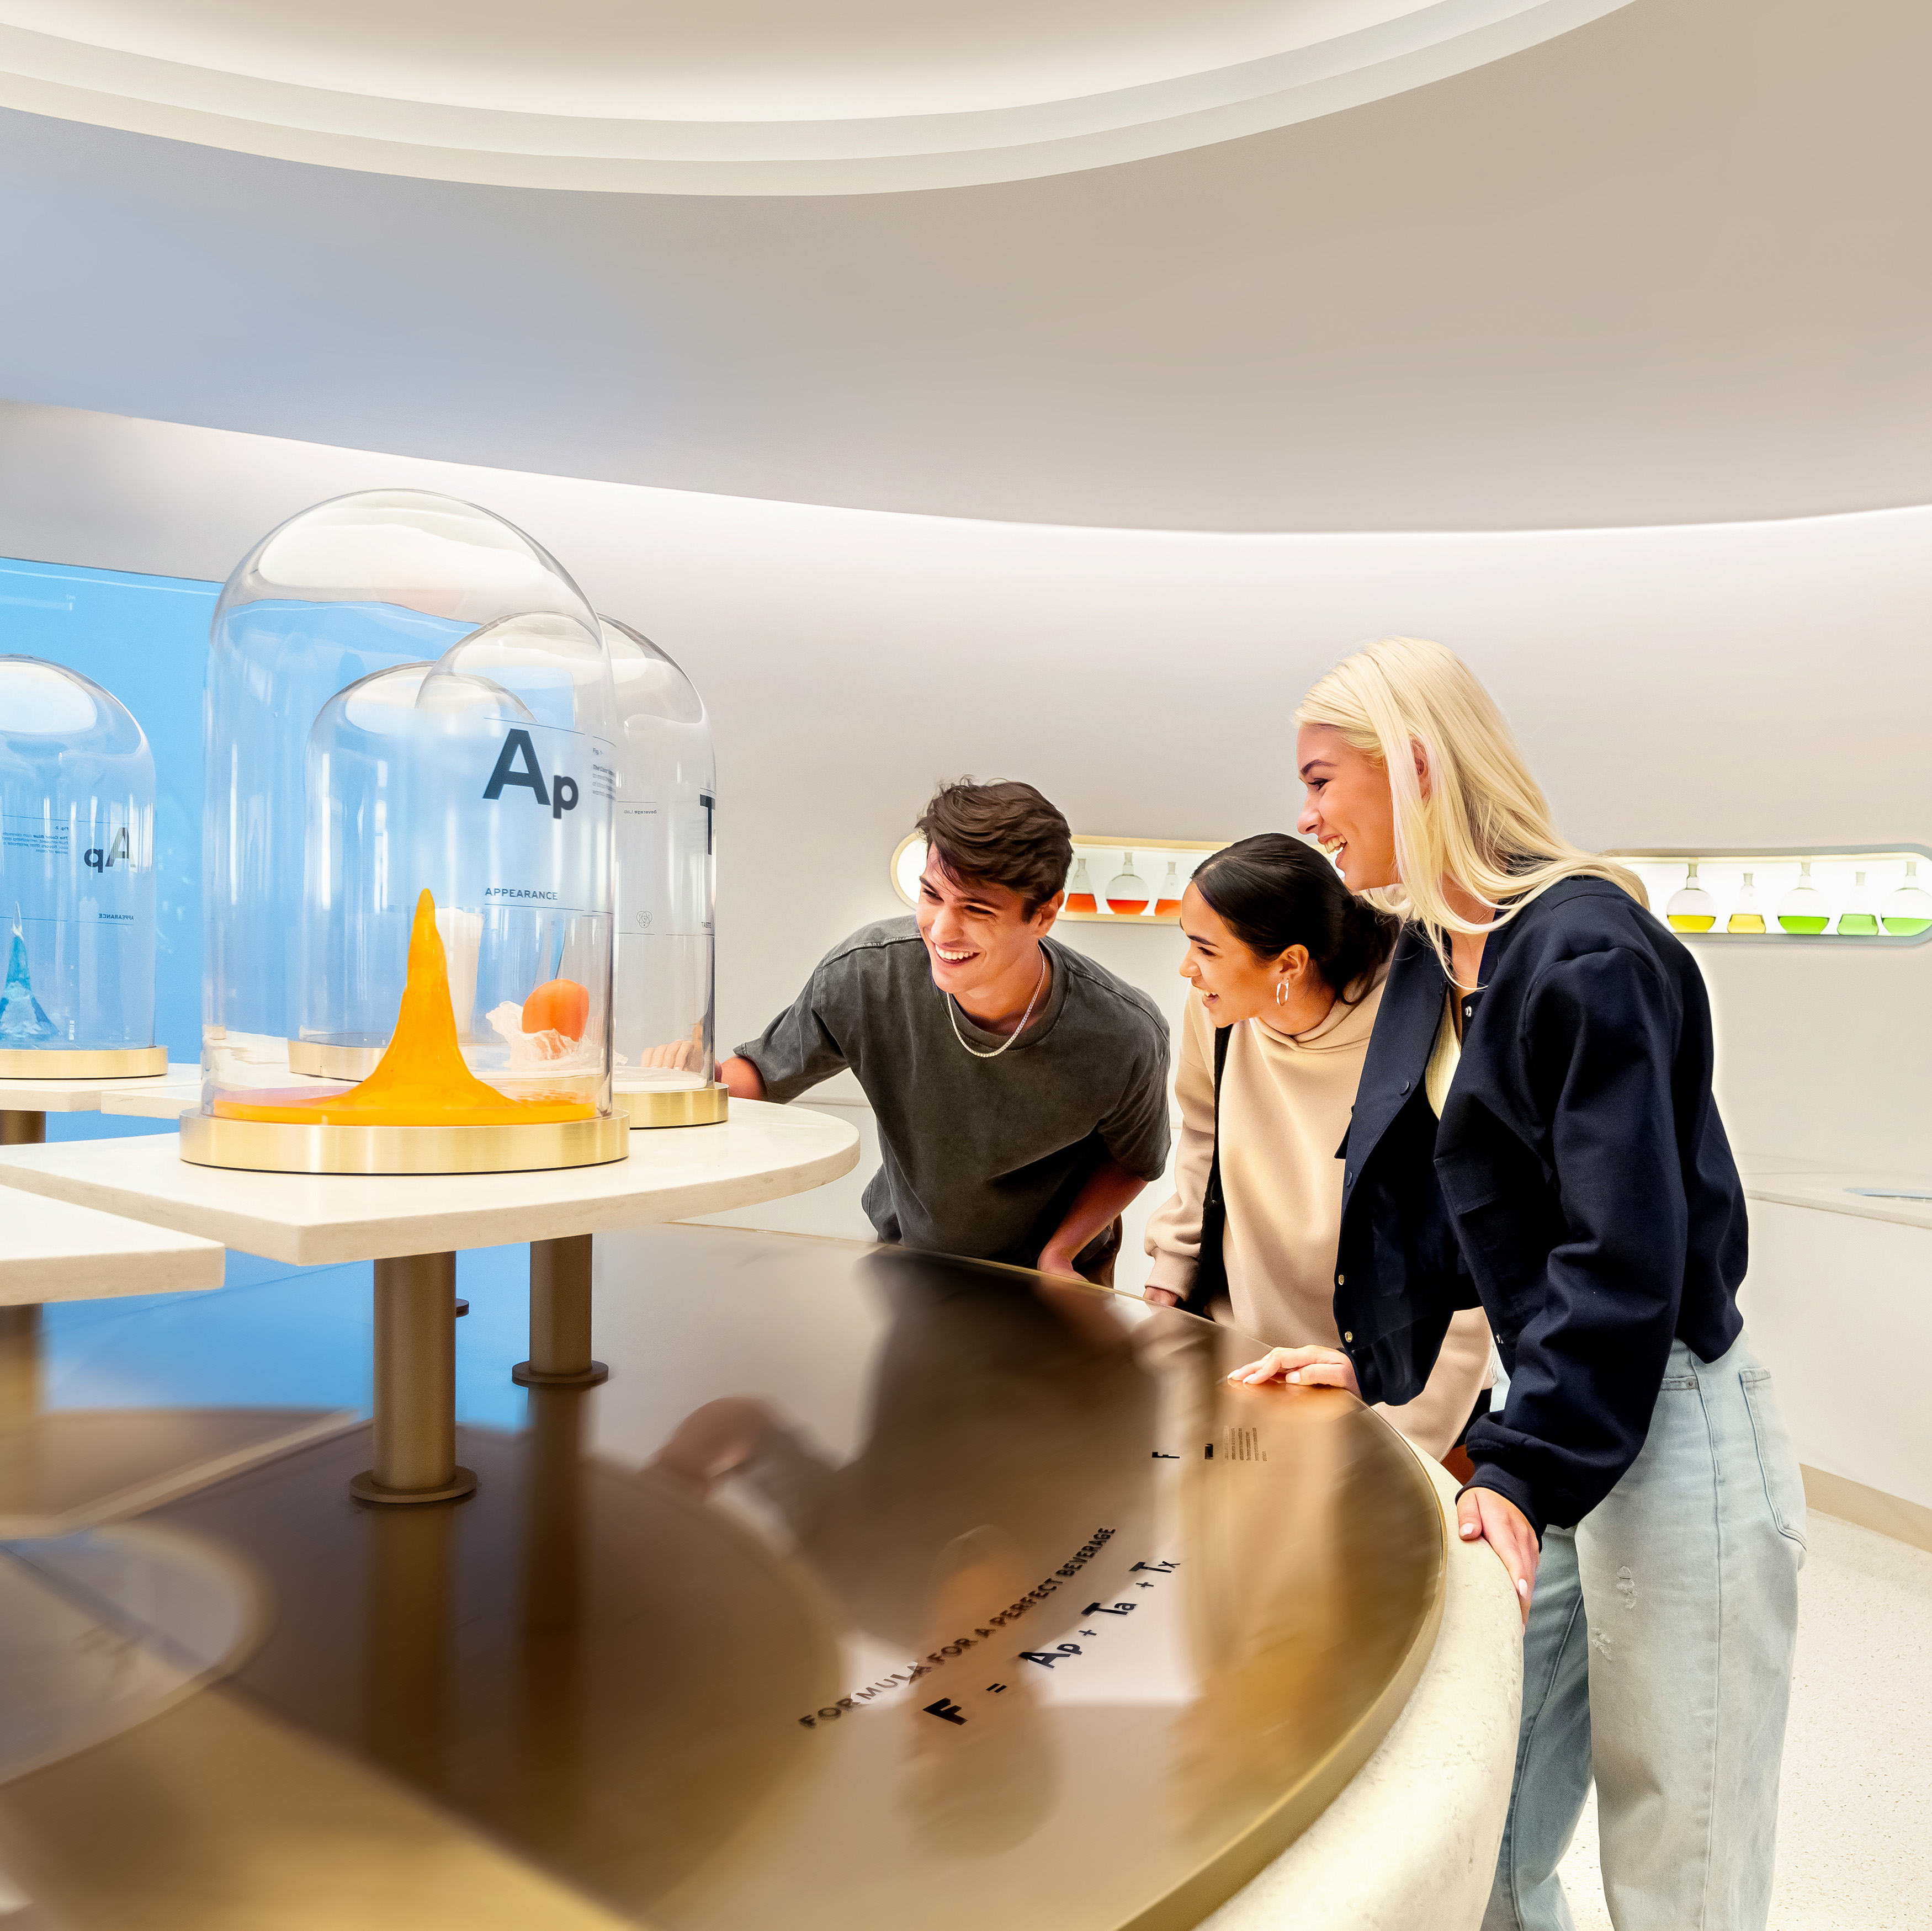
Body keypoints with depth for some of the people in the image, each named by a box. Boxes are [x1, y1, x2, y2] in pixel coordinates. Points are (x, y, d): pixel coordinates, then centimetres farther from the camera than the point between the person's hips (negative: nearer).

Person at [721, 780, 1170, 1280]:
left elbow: (1133, 1160, -3)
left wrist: (1059, 1254, -16)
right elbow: (764, 1074, -6)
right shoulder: (862, 975, -24)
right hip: (907, 1252, 1)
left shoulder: (1127, 1038, -24)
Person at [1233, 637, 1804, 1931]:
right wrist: (1371, 1358, 7)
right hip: (1560, 1419, 8)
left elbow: (1624, 1249, -23)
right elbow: (1409, 1179, 14)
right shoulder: (1430, 963, 7)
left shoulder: (1588, 953, -20)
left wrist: (1527, 1470, -25)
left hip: (1669, 1431, -8)